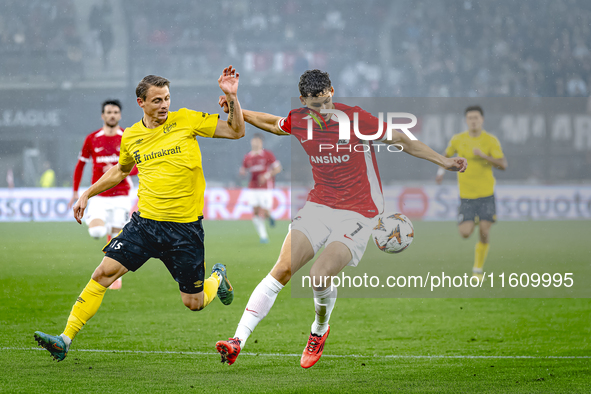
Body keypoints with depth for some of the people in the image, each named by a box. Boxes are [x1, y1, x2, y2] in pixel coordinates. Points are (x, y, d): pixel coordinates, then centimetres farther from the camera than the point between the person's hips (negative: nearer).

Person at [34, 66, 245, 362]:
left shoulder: (186, 120, -2)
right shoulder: (131, 137, 6)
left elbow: (236, 131, -1)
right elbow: (120, 170, 27)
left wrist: (231, 97, -14)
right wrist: (88, 194, 25)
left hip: (185, 227, -2)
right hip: (144, 223, 2)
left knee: (194, 303, 4)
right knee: (103, 273, -12)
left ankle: (217, 277, 40)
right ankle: (65, 339, -7)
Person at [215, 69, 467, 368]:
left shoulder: (356, 118, -14)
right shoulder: (298, 121, 0)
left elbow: (401, 140, -4)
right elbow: (275, 124, 25)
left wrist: (443, 161, -7)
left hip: (357, 214, -4)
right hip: (318, 206, 4)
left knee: (319, 276, -21)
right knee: (282, 270, -12)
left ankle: (319, 330, 11)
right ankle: (238, 341, -13)